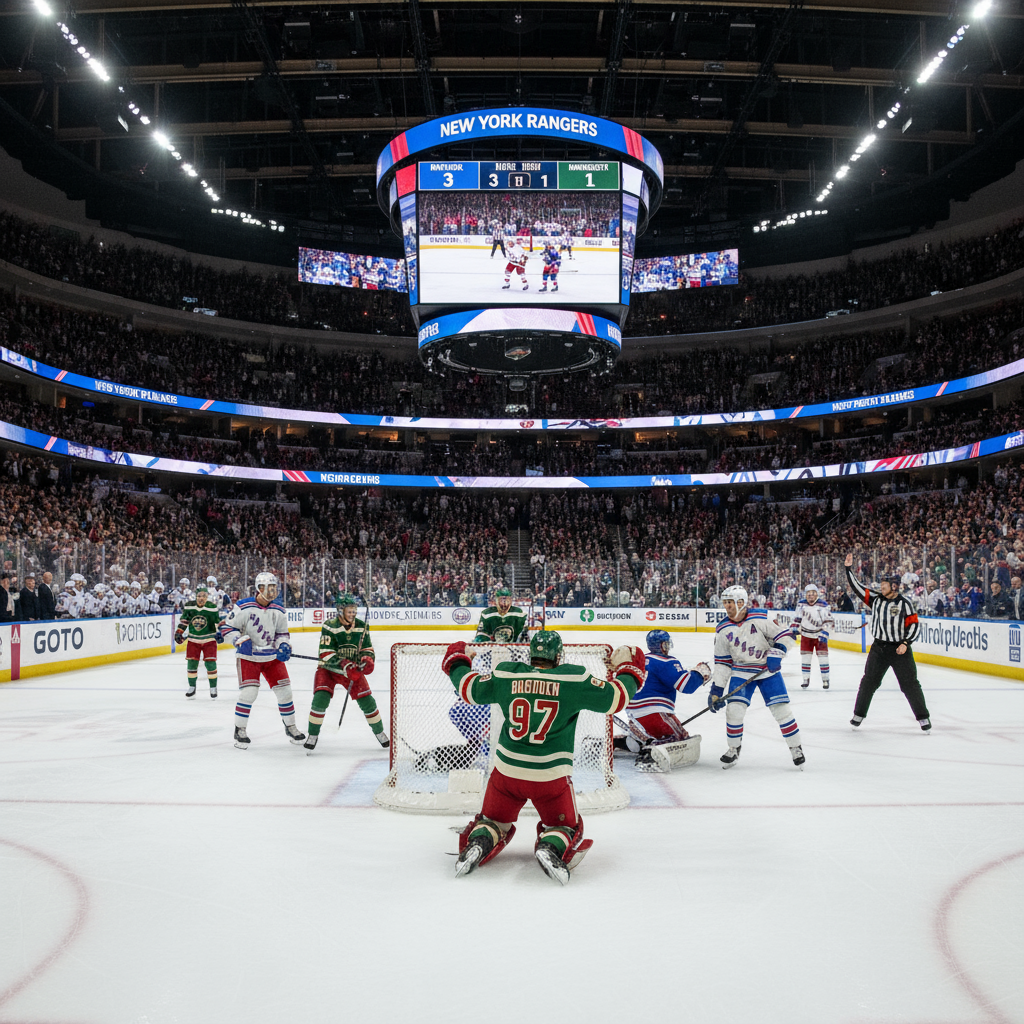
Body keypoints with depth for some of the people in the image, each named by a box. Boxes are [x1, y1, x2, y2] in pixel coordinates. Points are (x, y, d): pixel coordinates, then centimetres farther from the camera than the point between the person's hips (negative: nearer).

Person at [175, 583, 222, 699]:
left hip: (209, 639, -2)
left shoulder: (212, 607, -11)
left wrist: (220, 633, -15)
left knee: (210, 663, -7)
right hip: (193, 639, 2)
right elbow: (184, 620, 8)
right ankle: (192, 687, 17)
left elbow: (218, 622, -3)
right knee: (191, 663, 1)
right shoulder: (189, 606, -5)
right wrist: (179, 632, 5)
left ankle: (213, 688, 6)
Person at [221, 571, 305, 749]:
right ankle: (239, 731, 4)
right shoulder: (244, 607, -15)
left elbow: (283, 633, 12)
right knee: (248, 692, -15)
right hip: (248, 657, -4)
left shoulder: (279, 610, 0)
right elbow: (227, 628, -8)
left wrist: (284, 645, -8)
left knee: (284, 690, 1)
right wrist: (240, 640, -23)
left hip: (272, 657, 4)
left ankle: (290, 727, 20)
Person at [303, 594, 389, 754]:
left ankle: (380, 733, 16)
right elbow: (326, 654, -23)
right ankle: (313, 735, -2)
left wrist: (367, 659, -17)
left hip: (353, 669, 3)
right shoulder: (330, 626, -18)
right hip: (328, 669, -3)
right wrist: (344, 665, -34)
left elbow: (367, 647, 6)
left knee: (366, 701, -4)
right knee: (320, 698, -21)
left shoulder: (361, 626, -4)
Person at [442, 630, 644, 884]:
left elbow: (469, 688, 12)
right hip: (551, 775, -2)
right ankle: (551, 846, -14)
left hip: (507, 769, 2)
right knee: (566, 826, 19)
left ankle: (478, 843, -7)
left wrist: (457, 662, 32)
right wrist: (628, 668, 17)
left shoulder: (505, 675, -3)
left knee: (494, 819, 24)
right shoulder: (574, 679, -9)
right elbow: (616, 697, -2)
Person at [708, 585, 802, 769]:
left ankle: (796, 748, 14)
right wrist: (716, 690, -2)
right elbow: (722, 662, 2)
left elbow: (787, 635, -10)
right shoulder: (722, 630, -4)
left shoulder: (761, 617, -16)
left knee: (780, 708, -5)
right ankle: (734, 748, 12)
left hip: (768, 669, -2)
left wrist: (777, 652, -26)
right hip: (741, 672, 2)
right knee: (734, 709, -9)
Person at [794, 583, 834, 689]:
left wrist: (824, 634, -20)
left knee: (823, 657, -5)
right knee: (805, 657, 2)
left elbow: (829, 621, -12)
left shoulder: (823, 606, -13)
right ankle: (806, 679, 12)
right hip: (806, 635, 3)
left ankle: (825, 679, 7)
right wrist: (794, 629, 5)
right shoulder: (802, 605, -2)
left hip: (819, 636, -3)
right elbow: (798, 618, 11)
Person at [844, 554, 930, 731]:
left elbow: (914, 625, -8)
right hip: (879, 648, 4)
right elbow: (857, 587, 1)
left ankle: (923, 717, 10)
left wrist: (905, 643, -18)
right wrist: (848, 568, -6)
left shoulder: (904, 604, -9)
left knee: (910, 684, -1)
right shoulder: (876, 598, 3)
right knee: (868, 682, 7)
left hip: (900, 649, -4)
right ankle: (858, 714, 17)